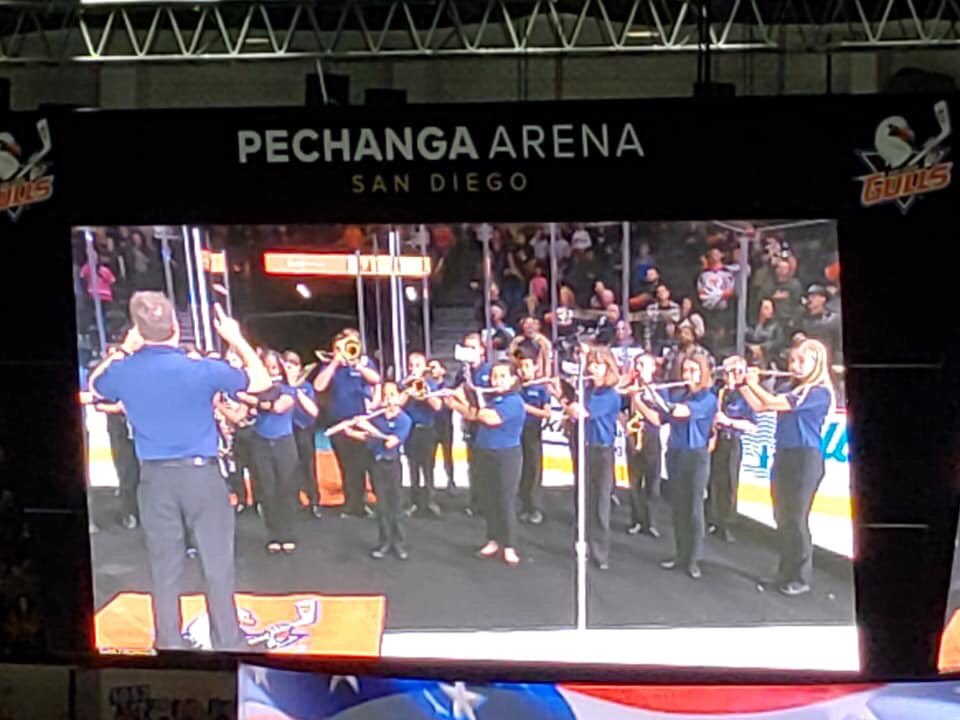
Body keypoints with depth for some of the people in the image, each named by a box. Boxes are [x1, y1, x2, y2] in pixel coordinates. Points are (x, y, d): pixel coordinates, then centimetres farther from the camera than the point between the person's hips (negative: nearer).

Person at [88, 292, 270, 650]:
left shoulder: (123, 373, -5)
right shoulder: (201, 369, -14)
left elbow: (93, 386, 21)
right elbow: (261, 381, 0)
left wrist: (124, 350, 15)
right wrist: (236, 338, 8)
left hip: (155, 477, 3)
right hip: (201, 473, -3)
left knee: (164, 568, 10)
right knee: (217, 564, 5)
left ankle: (169, 645, 16)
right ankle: (227, 643, 9)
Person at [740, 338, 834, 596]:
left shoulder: (820, 392, -13)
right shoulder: (792, 390, 14)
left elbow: (774, 403, -18)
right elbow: (760, 406, 12)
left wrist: (753, 382, -6)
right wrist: (742, 383, 4)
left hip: (806, 458, -8)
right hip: (783, 456, 8)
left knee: (796, 519, -5)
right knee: (782, 518, 10)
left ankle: (801, 578, 3)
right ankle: (785, 572, 20)